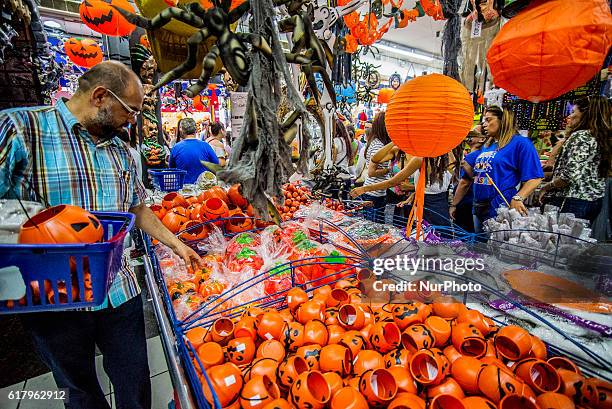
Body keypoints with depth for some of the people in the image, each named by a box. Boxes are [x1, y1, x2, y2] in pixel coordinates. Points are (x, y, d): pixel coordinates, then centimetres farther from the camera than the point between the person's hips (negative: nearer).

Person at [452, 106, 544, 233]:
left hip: (502, 212, -7)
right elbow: (473, 175, 20)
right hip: (479, 210, 8)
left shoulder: (520, 143, -6)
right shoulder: (486, 146, 17)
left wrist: (518, 198, -25)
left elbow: (534, 177, -14)